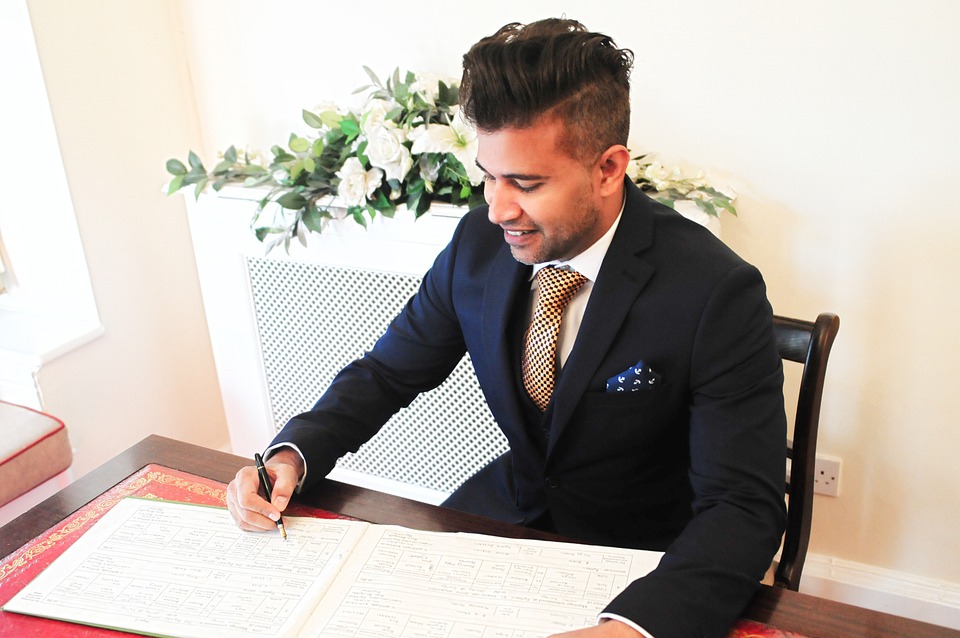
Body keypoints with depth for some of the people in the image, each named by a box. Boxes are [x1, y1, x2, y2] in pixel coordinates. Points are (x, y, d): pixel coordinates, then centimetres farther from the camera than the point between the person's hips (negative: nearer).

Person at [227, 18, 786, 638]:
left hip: (644, 567, -3)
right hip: (513, 506, 4)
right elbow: (389, 371, 2)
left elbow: (743, 507, -26)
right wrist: (291, 457, -16)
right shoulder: (480, 242, -10)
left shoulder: (719, 294, -24)